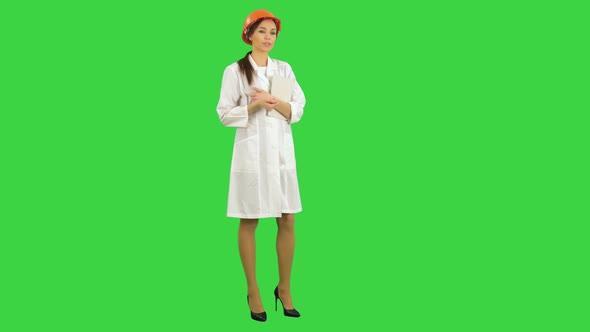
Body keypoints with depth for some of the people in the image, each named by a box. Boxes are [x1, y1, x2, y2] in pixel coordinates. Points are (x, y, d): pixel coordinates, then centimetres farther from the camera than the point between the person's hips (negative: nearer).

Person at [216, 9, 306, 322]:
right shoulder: (234, 71, -1)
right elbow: (225, 114, -5)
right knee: (249, 223, 3)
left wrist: (275, 102, -11)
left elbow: (298, 110, 6)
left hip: (281, 150, 4)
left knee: (287, 222, 3)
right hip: (251, 151, -3)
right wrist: (255, 105, -16)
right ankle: (253, 291, 15)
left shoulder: (284, 69, 10)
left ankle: (284, 288, 18)